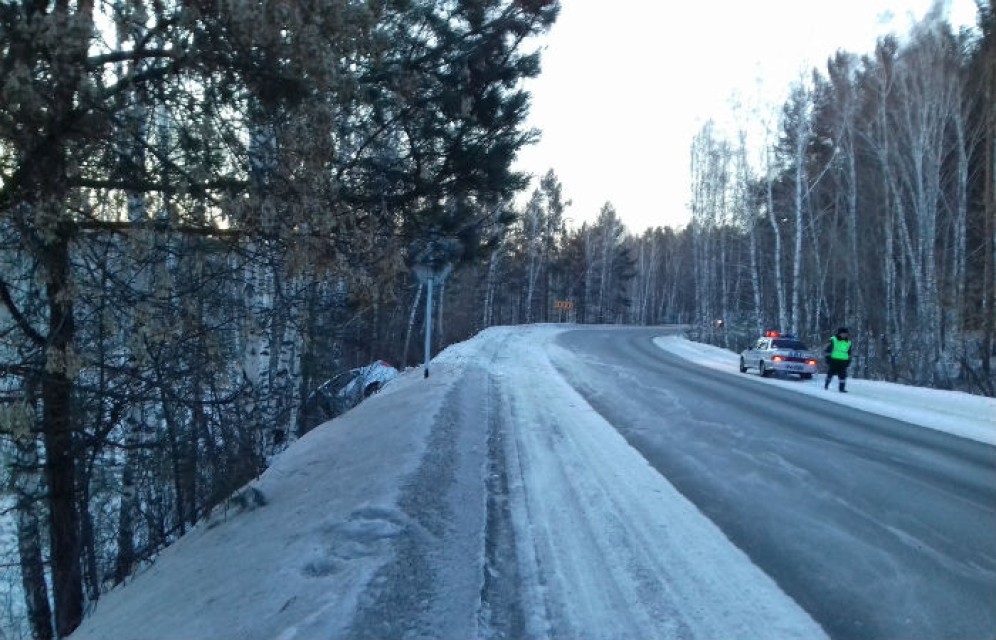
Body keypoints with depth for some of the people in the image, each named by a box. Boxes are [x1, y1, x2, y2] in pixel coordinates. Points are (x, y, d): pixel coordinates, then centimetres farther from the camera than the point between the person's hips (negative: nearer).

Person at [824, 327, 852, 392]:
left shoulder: (848, 342, 12)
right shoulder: (833, 340, -2)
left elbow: (849, 353, 20)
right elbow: (828, 349, -2)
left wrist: (848, 361, 14)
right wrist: (828, 358, -6)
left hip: (843, 361, 3)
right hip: (833, 360, -3)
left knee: (842, 374, -4)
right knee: (831, 372, 5)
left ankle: (841, 388, 2)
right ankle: (826, 384, 25)